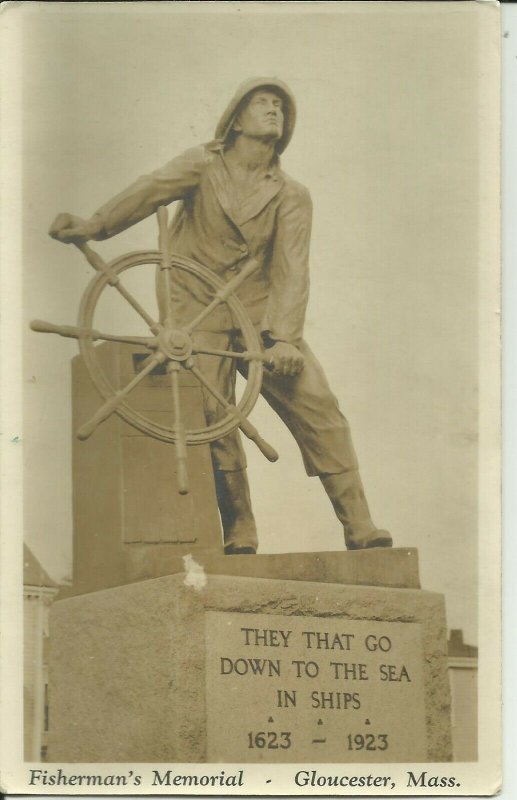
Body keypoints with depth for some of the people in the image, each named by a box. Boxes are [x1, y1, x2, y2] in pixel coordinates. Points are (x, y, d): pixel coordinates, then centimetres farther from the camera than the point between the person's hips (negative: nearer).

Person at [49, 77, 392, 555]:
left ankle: (360, 530, -9)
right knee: (212, 419, -14)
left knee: (318, 406, -12)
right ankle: (239, 538, -5)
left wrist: (283, 337, -23)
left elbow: (291, 270, -7)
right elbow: (153, 189, -15)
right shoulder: (203, 166, 5)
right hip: (200, 315, -1)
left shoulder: (291, 197, 5)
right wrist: (96, 224, -33)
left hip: (261, 316, 1)